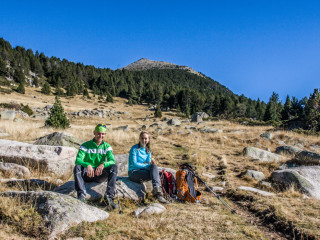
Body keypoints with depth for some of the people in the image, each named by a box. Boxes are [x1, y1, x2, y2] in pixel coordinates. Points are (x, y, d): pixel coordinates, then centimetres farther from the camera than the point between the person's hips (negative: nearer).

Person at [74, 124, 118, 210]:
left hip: (100, 175, 1)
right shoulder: (85, 146, 1)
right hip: (87, 174, -1)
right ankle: (81, 196, -39)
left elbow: (112, 161, -10)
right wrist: (87, 165, -36)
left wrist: (103, 164, -33)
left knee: (114, 167, -26)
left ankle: (109, 196, -33)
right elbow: (78, 160, -14)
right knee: (77, 167, -30)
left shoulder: (107, 146, 6)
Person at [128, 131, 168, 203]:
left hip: (143, 170, 6)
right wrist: (147, 165, -19)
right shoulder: (134, 148, -7)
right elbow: (134, 164, -14)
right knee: (154, 174, -29)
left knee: (154, 166, -28)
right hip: (133, 173, -5)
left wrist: (151, 162, -16)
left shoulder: (148, 150, 12)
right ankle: (158, 193, -27)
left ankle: (157, 189, -38)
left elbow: (148, 163, 8)